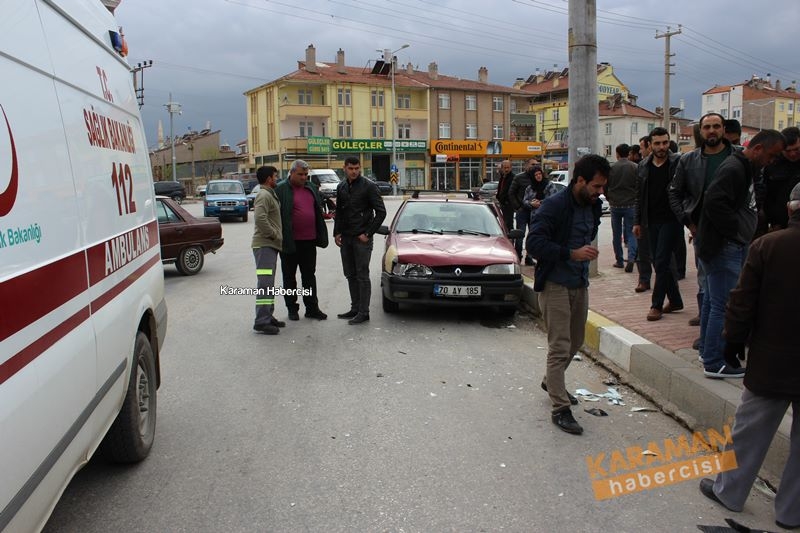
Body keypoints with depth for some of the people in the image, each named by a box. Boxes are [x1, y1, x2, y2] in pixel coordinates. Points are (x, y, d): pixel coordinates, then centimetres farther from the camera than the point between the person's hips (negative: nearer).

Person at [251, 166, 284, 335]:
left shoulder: (270, 195, 20)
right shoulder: (264, 195, -12)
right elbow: (260, 219, -26)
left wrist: (278, 236, 14)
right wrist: (275, 235, -18)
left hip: (271, 245, 11)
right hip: (264, 245, -11)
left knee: (269, 284, 15)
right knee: (265, 284, -13)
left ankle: (268, 316, 23)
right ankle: (261, 321, -13)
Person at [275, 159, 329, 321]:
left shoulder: (310, 188, 12)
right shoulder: (281, 189, -7)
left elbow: (318, 211, 19)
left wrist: (321, 236, 14)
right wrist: (281, 238, -13)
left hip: (309, 240, 5)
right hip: (290, 241, -5)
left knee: (309, 275, 11)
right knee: (289, 276, 8)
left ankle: (312, 308, 19)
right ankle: (292, 309, 18)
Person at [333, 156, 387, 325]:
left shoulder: (368, 186, -7)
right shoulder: (341, 187, 11)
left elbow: (381, 212, -9)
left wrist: (368, 233, -12)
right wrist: (337, 233, 8)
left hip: (362, 238, -6)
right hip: (345, 238, 7)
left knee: (362, 276, -4)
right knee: (350, 275, 11)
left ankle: (363, 312, 0)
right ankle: (355, 309, 21)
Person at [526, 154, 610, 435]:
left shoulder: (593, 206, 6)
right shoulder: (554, 206, -18)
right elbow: (534, 243, -25)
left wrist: (586, 253, 12)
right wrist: (572, 254, -29)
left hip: (580, 284, 8)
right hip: (555, 285, -8)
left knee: (575, 342, 20)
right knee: (559, 347, -5)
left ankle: (551, 381, 42)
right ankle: (560, 408, 2)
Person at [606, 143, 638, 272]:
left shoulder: (611, 168, -6)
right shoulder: (635, 167, -5)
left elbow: (605, 187, 0)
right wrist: (636, 200, 15)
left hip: (615, 205, 0)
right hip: (631, 205, 0)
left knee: (617, 235, 11)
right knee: (630, 233, 5)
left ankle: (619, 260, 15)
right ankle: (631, 257, -14)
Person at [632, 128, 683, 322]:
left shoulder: (677, 163, -6)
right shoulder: (644, 166, 8)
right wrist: (637, 222, 12)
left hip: (670, 220, -5)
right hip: (652, 221, 5)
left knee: (661, 262, -7)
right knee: (659, 261, 10)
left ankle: (657, 305, 1)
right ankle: (675, 300, 24)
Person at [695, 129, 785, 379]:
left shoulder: (744, 169, 17)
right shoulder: (733, 169, -16)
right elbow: (714, 204, -28)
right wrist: (736, 230, -20)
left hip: (729, 247, 11)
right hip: (724, 248, -11)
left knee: (712, 302, 17)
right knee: (723, 306, -7)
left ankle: (708, 352, 28)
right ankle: (714, 363, 0)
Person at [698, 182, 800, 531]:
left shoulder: (767, 246, -12)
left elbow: (742, 303, -10)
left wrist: (734, 342, 3)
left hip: (770, 361, -1)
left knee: (749, 429, 13)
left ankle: (729, 491, 26)